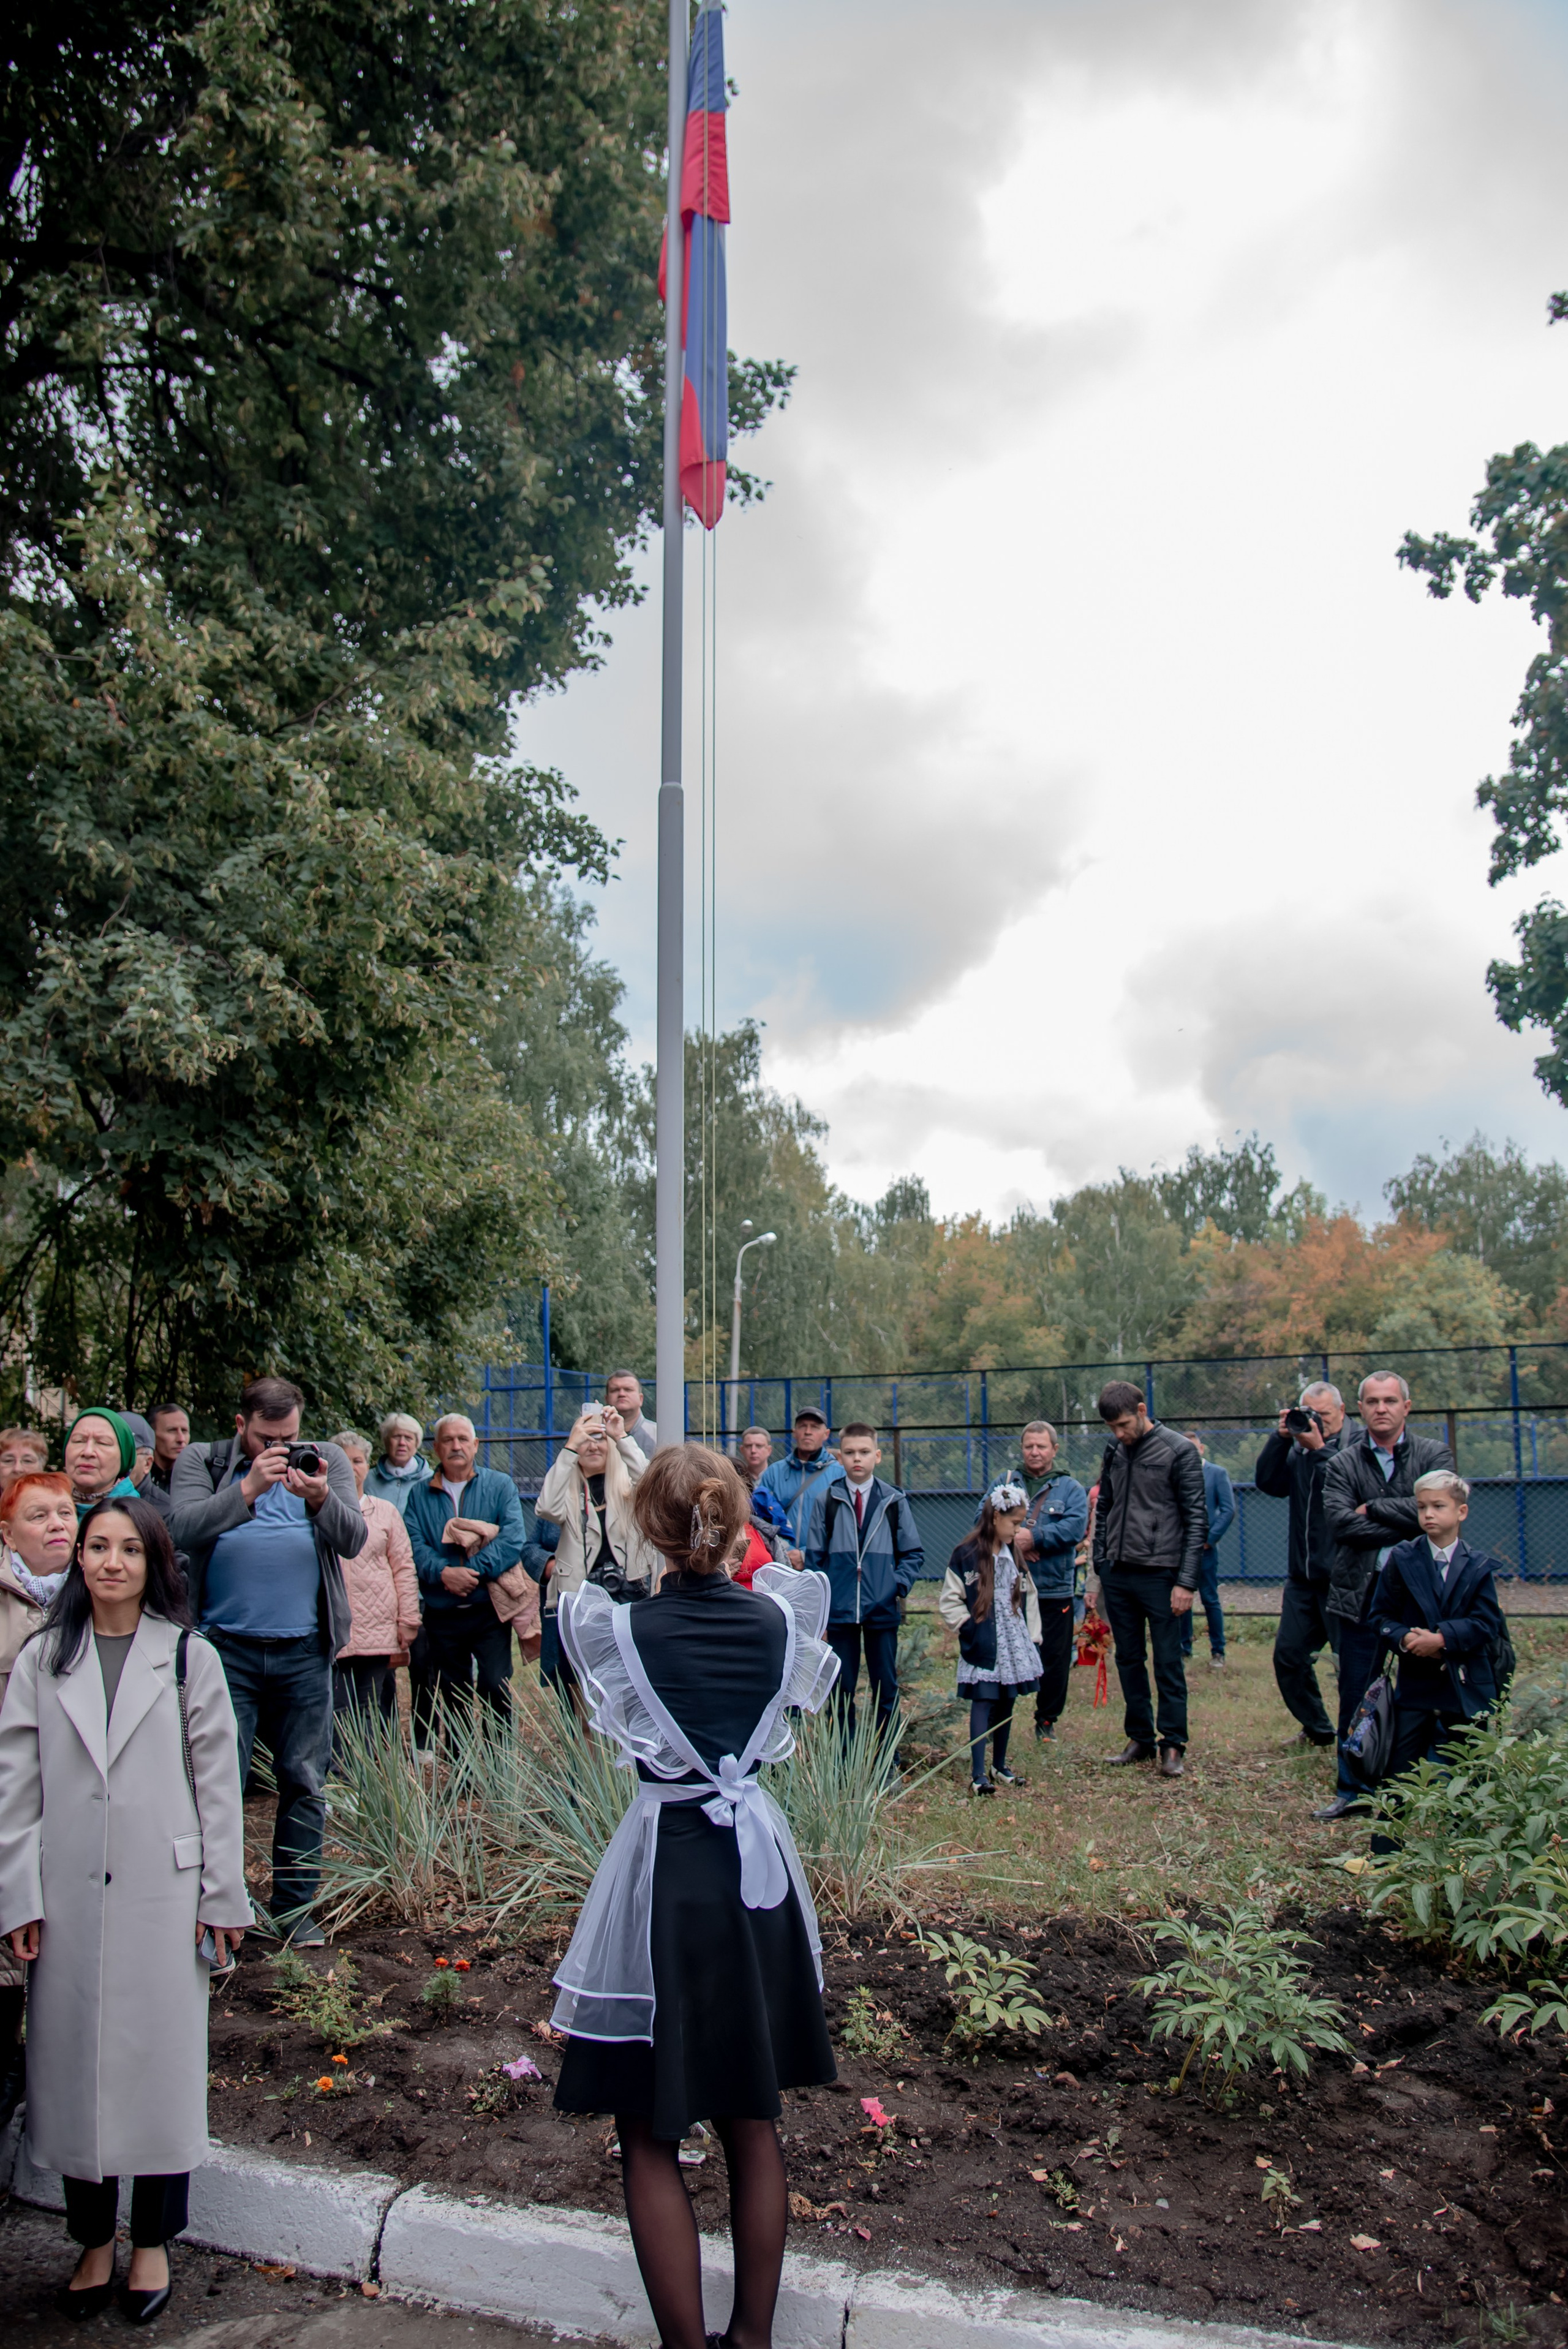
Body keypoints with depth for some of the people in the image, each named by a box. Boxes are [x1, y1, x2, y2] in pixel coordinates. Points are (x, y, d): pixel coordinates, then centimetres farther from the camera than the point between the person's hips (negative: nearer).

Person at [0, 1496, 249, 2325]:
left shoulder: (190, 1658, -1)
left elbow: (218, 1782, 1)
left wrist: (224, 1896, 0)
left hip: (162, 1897, -1)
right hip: (69, 1901, 1)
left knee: (160, 2065, 5)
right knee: (73, 2065, 8)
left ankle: (152, 2244, 23)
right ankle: (93, 2241, 26)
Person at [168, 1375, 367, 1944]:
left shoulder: (326, 1462, 7)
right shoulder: (201, 1463, 5)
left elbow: (354, 1540, -4)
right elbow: (185, 1528, -12)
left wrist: (320, 1499, -22)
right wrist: (249, 1488, -22)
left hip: (304, 1652, 2)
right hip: (227, 1649, -2)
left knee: (305, 1783, 8)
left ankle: (295, 1907, 19)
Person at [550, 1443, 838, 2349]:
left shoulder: (619, 1628, -16)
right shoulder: (776, 1618, -6)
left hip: (663, 1874, -4)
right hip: (758, 1870, 4)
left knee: (652, 2137, 10)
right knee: (754, 2121, 19)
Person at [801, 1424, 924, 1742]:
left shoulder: (894, 1501, 4)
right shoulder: (825, 1501, 2)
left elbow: (914, 1553, 8)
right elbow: (814, 1557, 5)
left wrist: (899, 1586, -7)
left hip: (882, 1610, 0)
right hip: (839, 1610, 0)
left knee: (886, 1688, 5)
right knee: (841, 1689, 6)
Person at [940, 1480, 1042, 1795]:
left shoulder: (1016, 1556, 9)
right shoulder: (966, 1555, -11)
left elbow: (1028, 1599, 15)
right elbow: (949, 1602, -8)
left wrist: (1033, 1640, 11)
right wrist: (970, 1629, -14)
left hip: (1013, 1646, 6)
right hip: (982, 1649, -6)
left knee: (1007, 1704, 13)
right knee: (983, 1704, -7)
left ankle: (999, 1765, 26)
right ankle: (978, 1773, -5)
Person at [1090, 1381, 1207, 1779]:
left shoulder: (1179, 1451, -8)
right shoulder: (1114, 1451, 9)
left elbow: (1197, 1519, -8)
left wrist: (1186, 1581, -12)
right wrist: (1101, 1566, 11)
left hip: (1159, 1574, -5)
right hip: (1117, 1575, 6)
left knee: (1167, 1662, -1)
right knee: (1129, 1660, 11)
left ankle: (1173, 1745, 8)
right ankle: (1140, 1738, 21)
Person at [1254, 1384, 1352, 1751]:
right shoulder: (1297, 1450, 11)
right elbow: (1268, 1483, 0)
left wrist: (1319, 1448, -20)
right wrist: (1281, 1438, -8)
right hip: (1302, 1575, 7)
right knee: (1289, 1655, 9)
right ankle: (1317, 1730, 24)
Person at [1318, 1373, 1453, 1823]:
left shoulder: (1434, 1455, 4)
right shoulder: (1342, 1464, 7)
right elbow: (1339, 1523, -9)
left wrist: (1374, 1509, -9)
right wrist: (1407, 1526, -12)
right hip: (1361, 1595, 1)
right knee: (1355, 1698, 7)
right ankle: (1352, 1791, 19)